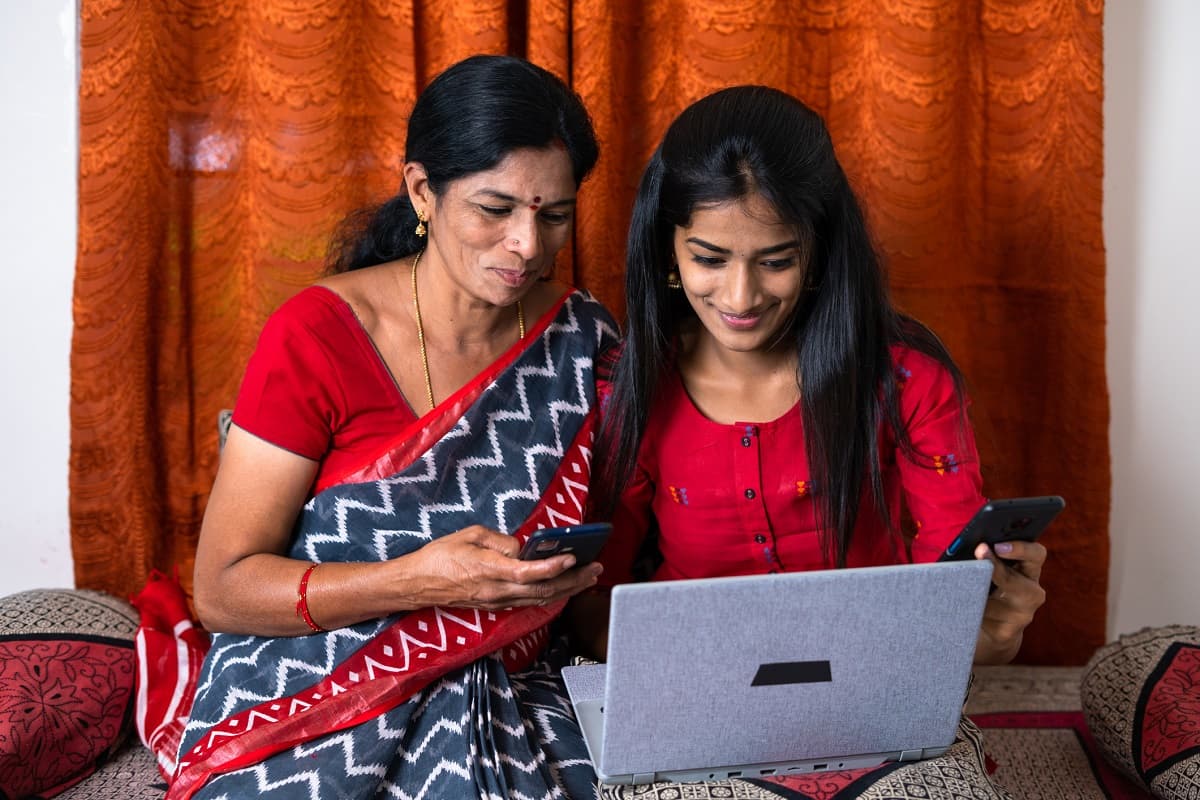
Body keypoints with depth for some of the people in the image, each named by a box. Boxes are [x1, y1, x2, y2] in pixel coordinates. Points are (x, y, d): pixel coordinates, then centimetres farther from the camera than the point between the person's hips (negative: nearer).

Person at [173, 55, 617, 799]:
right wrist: (421, 579, -24)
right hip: (310, 701, -2)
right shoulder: (316, 335, -10)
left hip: (501, 696, 3)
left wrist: (576, 570, -9)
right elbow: (223, 588, -10)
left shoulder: (585, 340, 1)